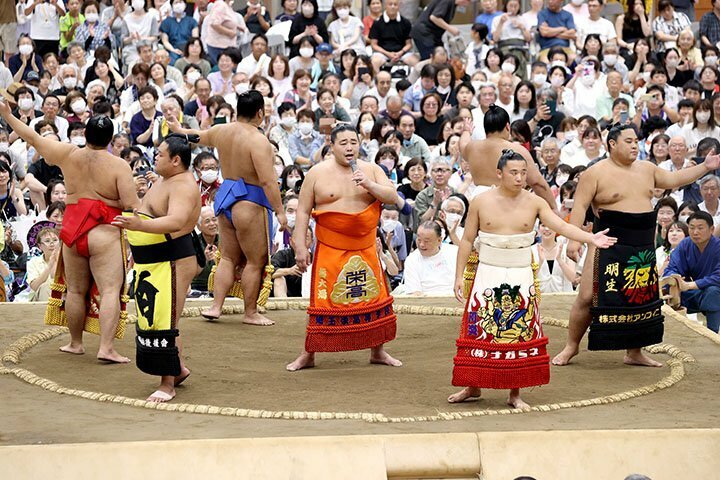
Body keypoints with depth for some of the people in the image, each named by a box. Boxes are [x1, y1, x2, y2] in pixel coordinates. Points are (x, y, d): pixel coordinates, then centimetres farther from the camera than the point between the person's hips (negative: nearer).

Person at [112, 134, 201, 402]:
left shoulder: (183, 186, -19)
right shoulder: (164, 180, 13)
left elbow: (176, 221, -36)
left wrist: (140, 224, -47)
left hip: (172, 263, -11)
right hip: (151, 263, 11)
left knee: (164, 322, -9)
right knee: (154, 318, 16)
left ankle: (168, 384, -4)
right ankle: (178, 369, 30)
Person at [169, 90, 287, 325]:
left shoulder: (221, 131, 5)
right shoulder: (257, 140, -19)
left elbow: (200, 136, 27)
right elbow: (268, 181, -23)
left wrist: (179, 130, 49)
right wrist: (280, 211, -18)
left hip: (225, 198, 8)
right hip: (249, 203, -8)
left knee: (228, 257, 17)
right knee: (255, 261, 2)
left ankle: (215, 306, 16)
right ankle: (250, 313, 8)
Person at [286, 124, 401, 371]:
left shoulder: (371, 170, 6)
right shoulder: (318, 173, -1)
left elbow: (393, 197, -1)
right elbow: (303, 211, 0)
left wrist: (369, 185, -17)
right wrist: (300, 247, -5)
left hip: (365, 248, 3)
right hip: (330, 249, -3)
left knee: (375, 299, 7)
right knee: (324, 301, -2)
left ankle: (378, 351, 22)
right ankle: (308, 355, 7)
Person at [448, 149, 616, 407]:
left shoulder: (534, 203, -1)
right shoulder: (481, 202, -2)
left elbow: (562, 226, -10)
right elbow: (467, 240, 3)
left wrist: (590, 238, -26)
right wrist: (459, 276, -1)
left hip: (521, 277, 1)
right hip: (488, 275, -1)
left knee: (519, 332, 3)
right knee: (480, 330, 0)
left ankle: (515, 393, 11)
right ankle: (473, 386, 15)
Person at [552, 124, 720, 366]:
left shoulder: (646, 169, 12)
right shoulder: (595, 173, -8)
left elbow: (673, 179, 23)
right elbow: (580, 206, -12)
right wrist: (574, 239, -21)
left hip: (643, 248, 6)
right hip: (609, 246, -6)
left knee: (640, 299, 10)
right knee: (589, 297, -7)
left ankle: (635, 352, 21)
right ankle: (571, 346, 7)